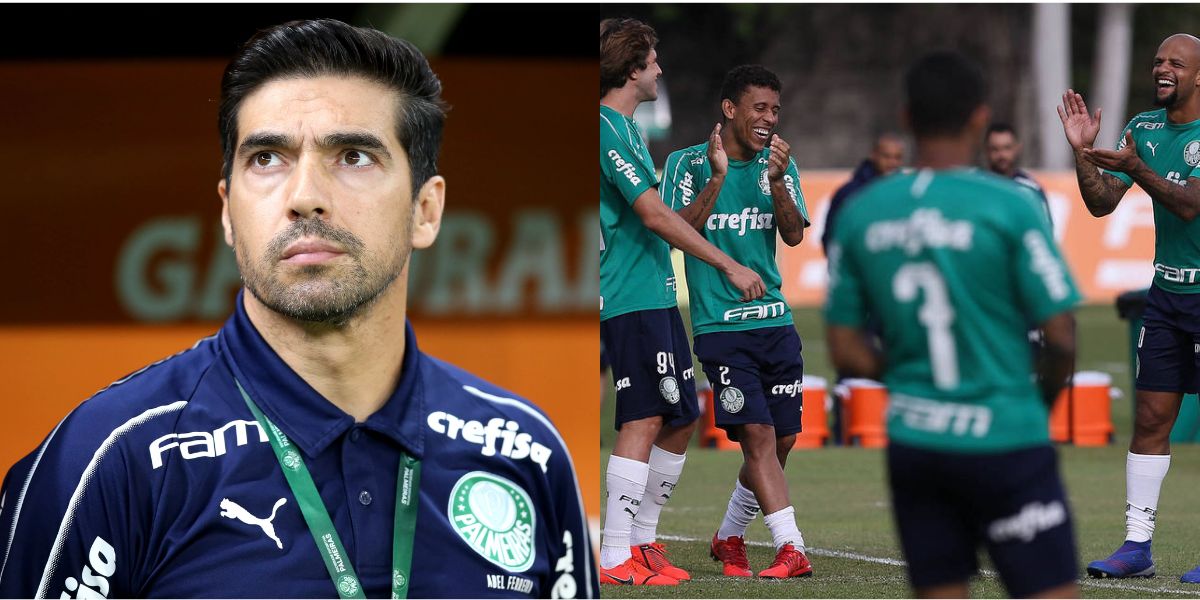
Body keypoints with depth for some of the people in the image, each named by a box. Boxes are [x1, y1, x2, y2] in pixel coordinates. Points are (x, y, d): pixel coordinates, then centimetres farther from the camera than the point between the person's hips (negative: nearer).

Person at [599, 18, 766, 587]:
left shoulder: (625, 126, 17)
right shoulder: (609, 128, -15)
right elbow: (655, 215, -19)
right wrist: (729, 266, -17)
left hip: (657, 297, 11)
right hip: (633, 300, -11)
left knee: (681, 418, 13)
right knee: (643, 421, -12)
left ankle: (641, 540, 19)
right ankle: (615, 558, -12)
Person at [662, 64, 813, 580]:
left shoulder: (779, 164, 10)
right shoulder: (687, 163, -1)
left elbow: (794, 235, -1)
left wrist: (777, 181, -17)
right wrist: (718, 177, -20)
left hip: (775, 320, 5)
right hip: (720, 325, -5)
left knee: (782, 440, 6)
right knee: (757, 433, -15)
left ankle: (729, 537, 26)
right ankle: (791, 550, -18)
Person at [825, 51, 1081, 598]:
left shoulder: (860, 214, 2)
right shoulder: (1010, 206, -11)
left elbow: (845, 352, 5)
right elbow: (1061, 337, -9)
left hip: (912, 444, 5)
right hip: (1004, 443, -5)